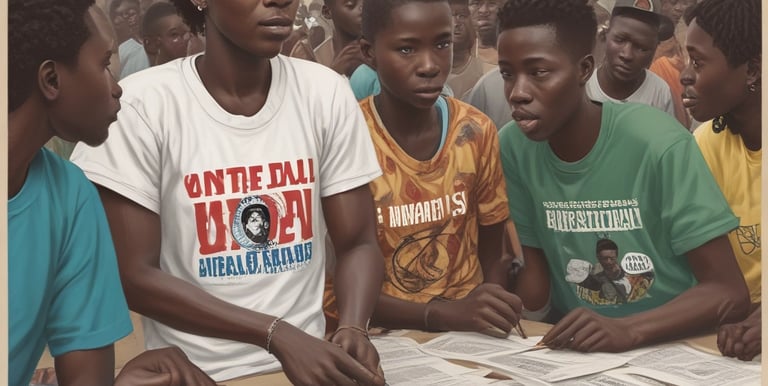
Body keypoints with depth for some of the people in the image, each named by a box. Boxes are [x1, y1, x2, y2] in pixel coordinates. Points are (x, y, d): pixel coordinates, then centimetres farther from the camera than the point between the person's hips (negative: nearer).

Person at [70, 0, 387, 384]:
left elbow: (357, 242, 0)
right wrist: (276, 335, -20)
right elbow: (132, 275, -11)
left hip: (310, 355, 2)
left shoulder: (325, 92, -4)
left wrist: (352, 330, -20)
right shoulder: (142, 104, -11)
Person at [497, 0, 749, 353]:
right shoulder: (513, 147, -7)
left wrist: (627, 331, -29)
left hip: (672, 350, -2)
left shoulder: (658, 145, -19)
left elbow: (729, 292, -15)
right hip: (572, 349, 3)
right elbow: (536, 269, 4)